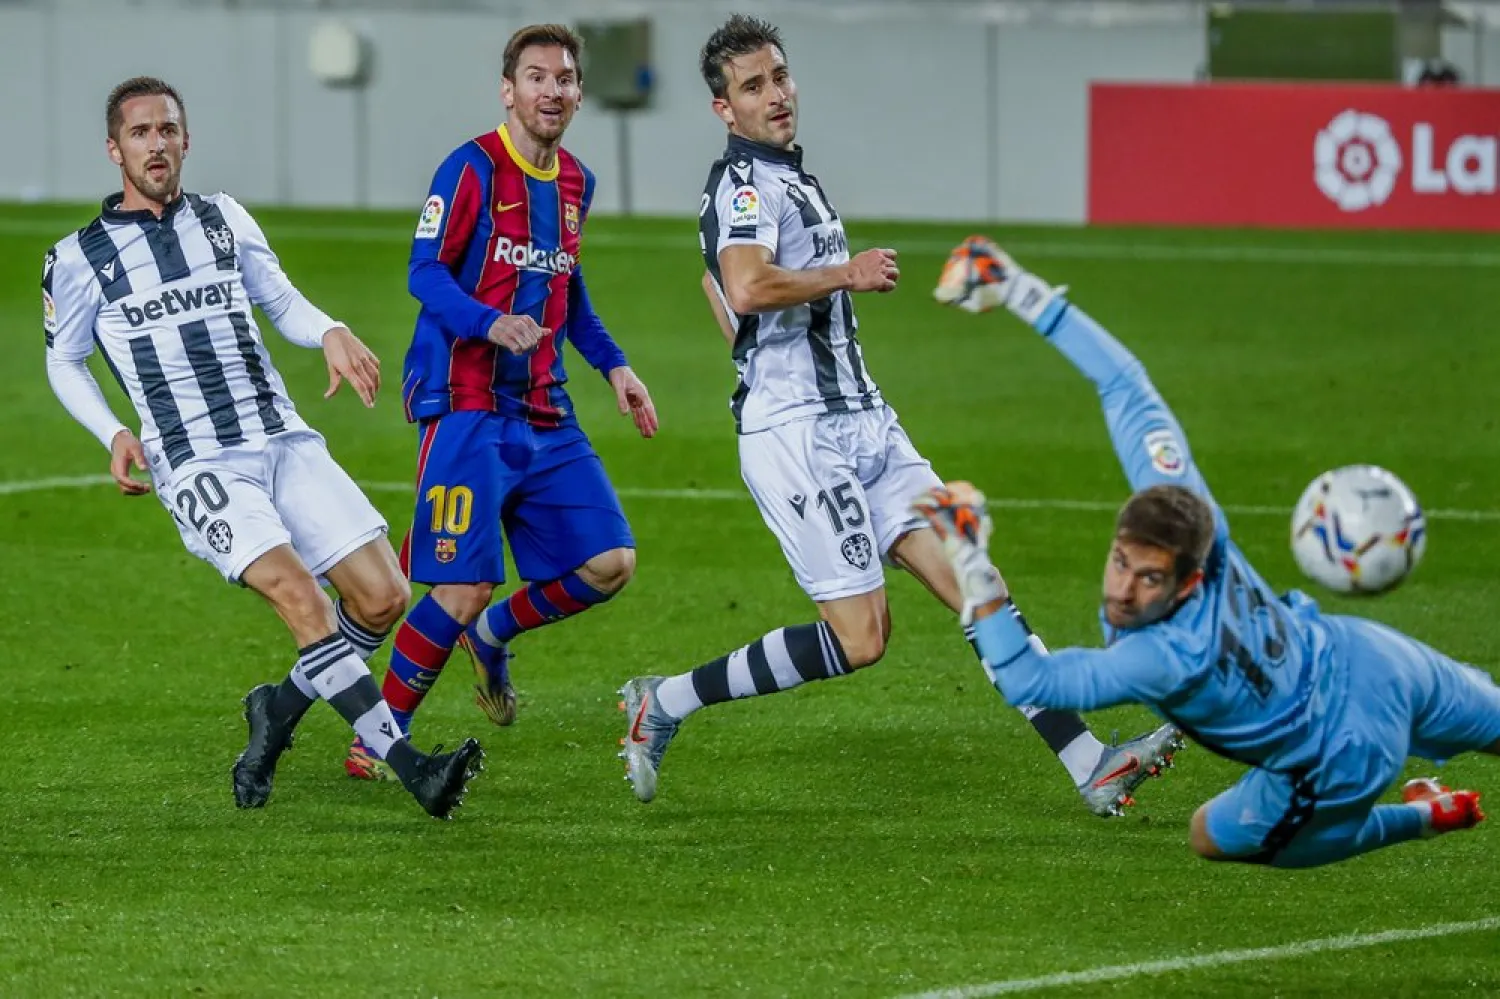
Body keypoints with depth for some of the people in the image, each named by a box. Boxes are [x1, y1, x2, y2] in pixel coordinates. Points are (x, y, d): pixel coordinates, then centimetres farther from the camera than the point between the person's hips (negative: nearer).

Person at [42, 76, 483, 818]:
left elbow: (282, 302, 23)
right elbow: (64, 361, 17)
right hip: (197, 468, -4)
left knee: (383, 596, -8)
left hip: (284, 441, 4)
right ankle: (409, 766, -33)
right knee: (295, 589, -27)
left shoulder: (225, 221, 13)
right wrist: (114, 436, 1)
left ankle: (282, 709, 18)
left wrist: (330, 334, 1)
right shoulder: (79, 260, 5)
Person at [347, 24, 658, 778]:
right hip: (466, 408, -7)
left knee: (609, 564, -1)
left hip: (544, 415, 7)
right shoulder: (472, 169, -9)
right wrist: (492, 323, -31)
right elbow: (426, 273, -14)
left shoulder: (575, 184, 14)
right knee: (465, 585, -14)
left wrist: (613, 365, 20)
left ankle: (492, 635, 26)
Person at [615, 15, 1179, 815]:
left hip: (860, 419, 9)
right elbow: (746, 288, -31)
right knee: (857, 639, -11)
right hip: (797, 433, -9)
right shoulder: (743, 183, -11)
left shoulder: (789, 179, 19)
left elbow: (715, 279, 36)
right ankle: (663, 704, 1)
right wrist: (847, 274, -17)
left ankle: (1091, 767, -5)